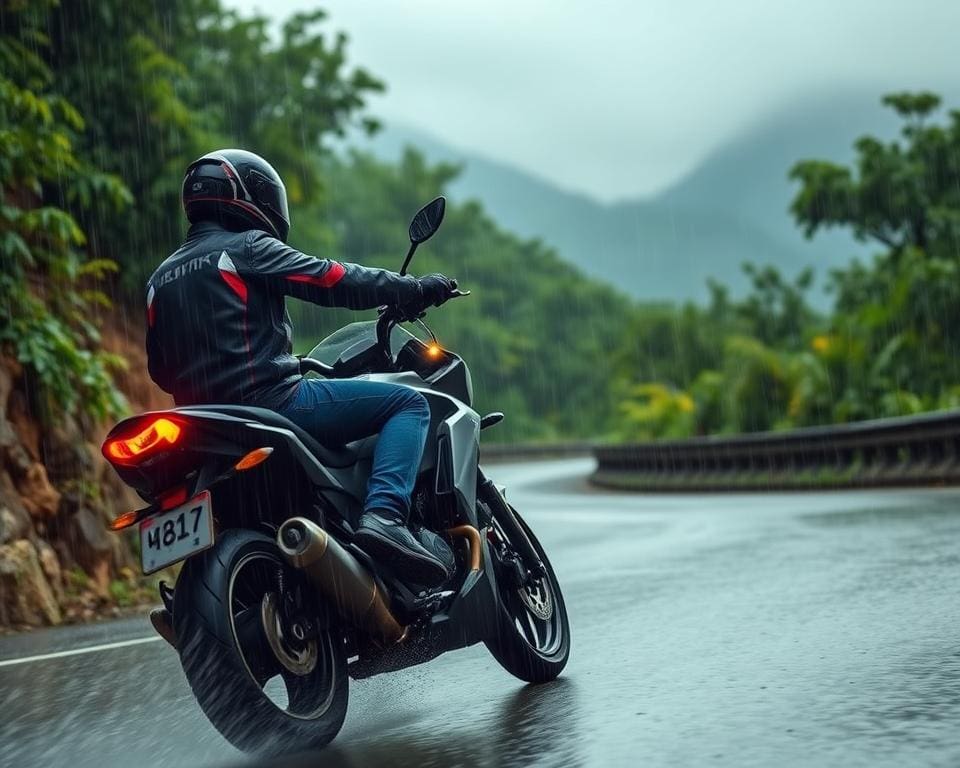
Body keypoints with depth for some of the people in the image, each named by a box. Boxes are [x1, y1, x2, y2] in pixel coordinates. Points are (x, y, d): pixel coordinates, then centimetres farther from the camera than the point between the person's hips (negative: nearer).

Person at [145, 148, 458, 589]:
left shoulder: (159, 279, 20)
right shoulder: (248, 247, -1)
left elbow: (161, 371, 23)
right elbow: (333, 281, -5)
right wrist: (416, 290, 4)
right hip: (271, 400, -8)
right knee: (407, 403, -5)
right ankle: (384, 515, -27)